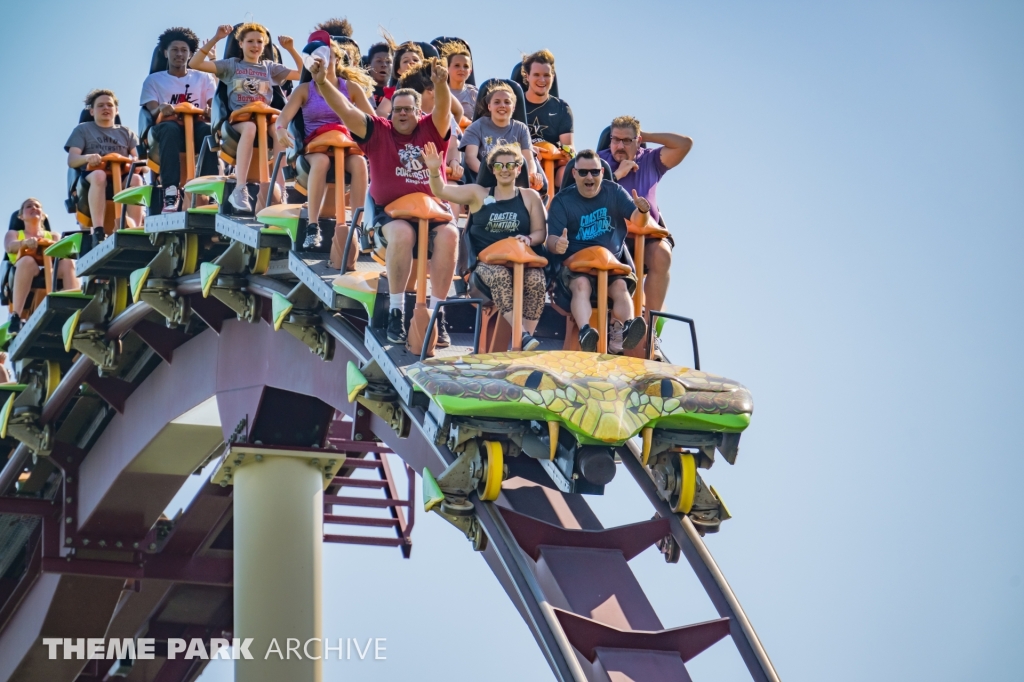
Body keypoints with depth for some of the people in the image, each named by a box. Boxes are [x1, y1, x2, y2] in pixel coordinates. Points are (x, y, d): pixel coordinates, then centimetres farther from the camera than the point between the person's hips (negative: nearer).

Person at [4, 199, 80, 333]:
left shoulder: (53, 236, 30)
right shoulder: (14, 234, 26)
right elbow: (10, 247, 1)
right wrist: (25, 243, -23)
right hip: (26, 270, -2)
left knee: (68, 263, -31)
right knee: (27, 260, -37)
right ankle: (15, 316, -48)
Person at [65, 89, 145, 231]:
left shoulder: (126, 133, 24)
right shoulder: (83, 130, 17)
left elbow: (138, 157, 8)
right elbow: (71, 160, 3)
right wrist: (87, 158, -21)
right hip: (90, 178, -2)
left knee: (135, 178, -33)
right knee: (99, 175, -38)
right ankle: (98, 231, -48)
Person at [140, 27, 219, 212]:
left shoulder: (203, 78, 22)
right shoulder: (153, 80, 19)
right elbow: (151, 111, 4)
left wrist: (208, 112, -18)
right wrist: (161, 110, -22)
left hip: (196, 127, 1)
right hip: (167, 127, -1)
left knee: (208, 131, -37)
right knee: (170, 129, -40)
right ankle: (170, 192, -50)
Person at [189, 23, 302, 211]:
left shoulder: (270, 67, 21)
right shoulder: (231, 65, 14)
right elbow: (194, 64, 4)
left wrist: (291, 49, 9)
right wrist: (215, 40, -3)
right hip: (238, 118, -2)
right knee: (250, 127, -40)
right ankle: (240, 189, -46)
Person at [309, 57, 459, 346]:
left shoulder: (431, 130, 10)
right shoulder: (378, 132, 9)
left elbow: (443, 108, -9)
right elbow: (345, 110, -2)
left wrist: (441, 83, -31)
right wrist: (323, 83, -17)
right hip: (390, 212, -1)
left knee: (449, 234, -30)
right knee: (402, 233, -36)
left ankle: (436, 313, -26)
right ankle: (396, 311, -28)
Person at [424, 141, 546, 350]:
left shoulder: (530, 197, 14)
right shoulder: (479, 194, 13)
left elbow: (540, 232, 11)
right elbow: (440, 191, 7)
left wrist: (528, 239, -13)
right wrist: (434, 171, -13)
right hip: (486, 261, -1)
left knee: (536, 280, -32)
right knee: (500, 276, -36)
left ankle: (526, 337, -29)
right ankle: (522, 336, -44)